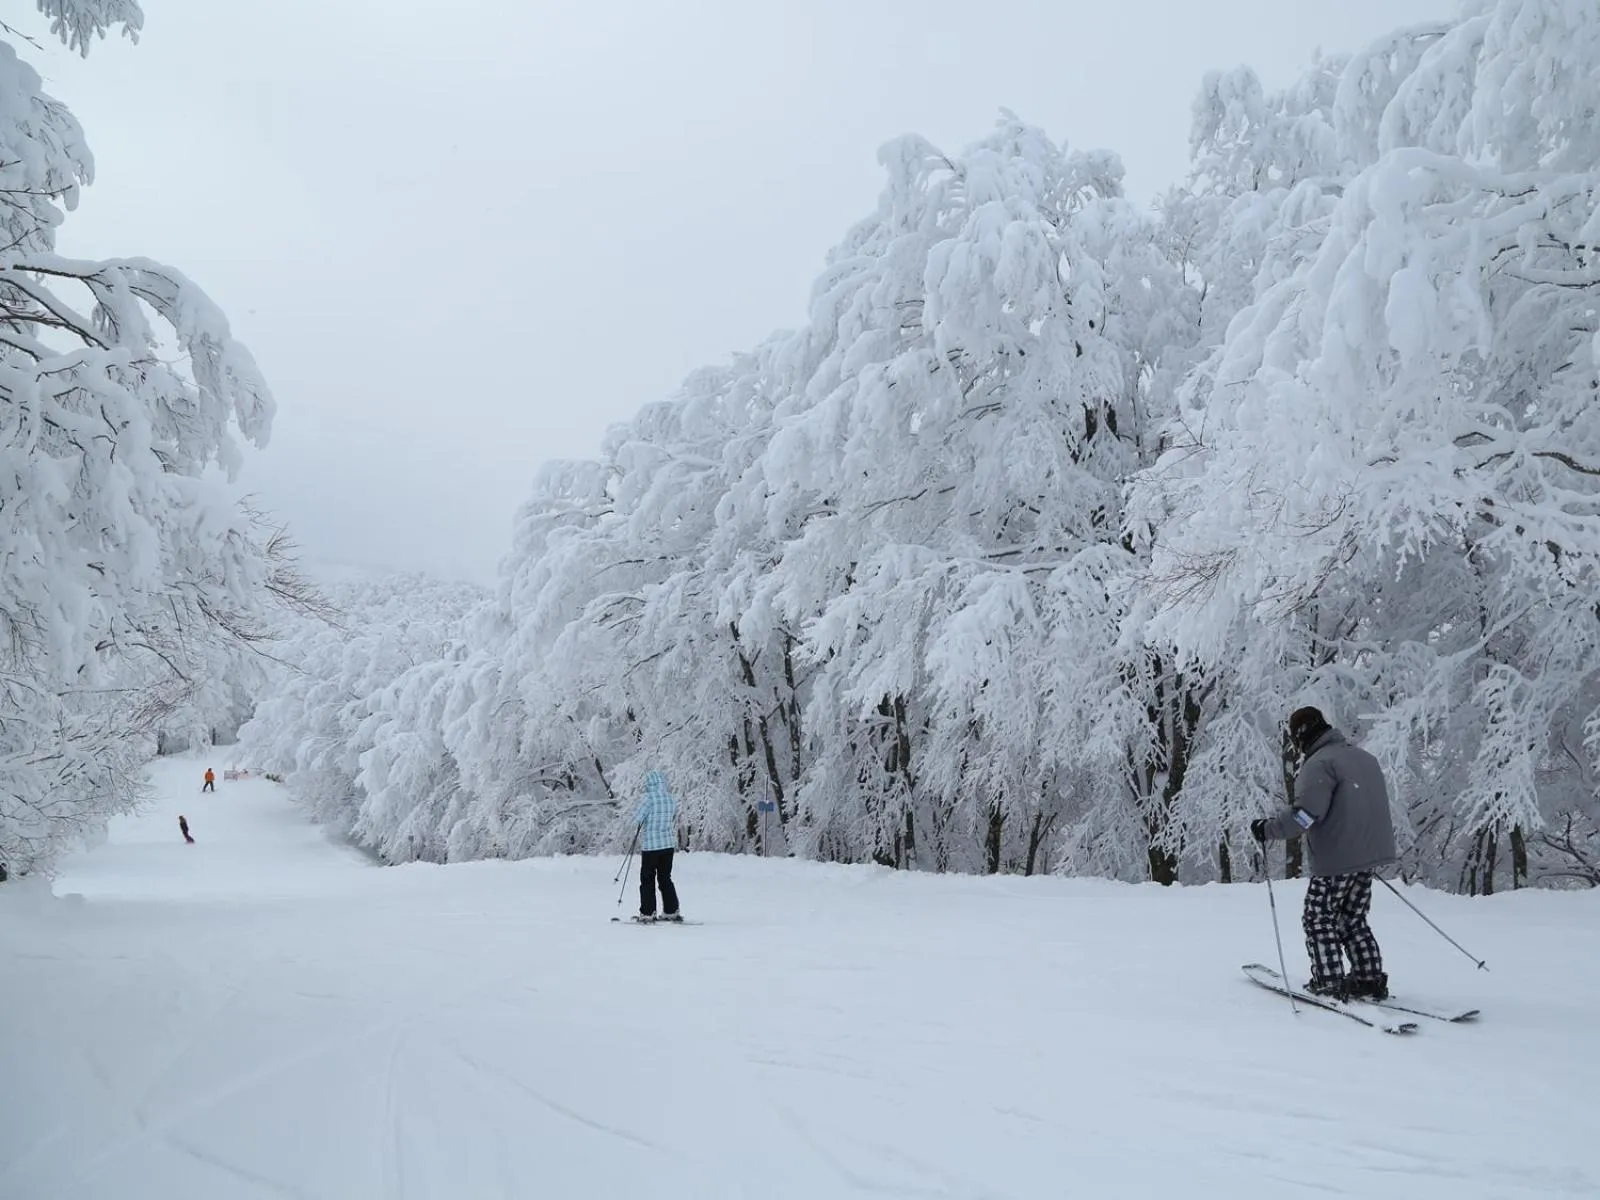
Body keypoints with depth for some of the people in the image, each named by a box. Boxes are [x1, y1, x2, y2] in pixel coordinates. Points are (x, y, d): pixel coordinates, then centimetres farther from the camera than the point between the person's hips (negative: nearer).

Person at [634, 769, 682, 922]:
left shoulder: (649, 798, -14)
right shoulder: (671, 799, 4)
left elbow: (637, 820, -12)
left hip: (650, 845, -6)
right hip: (668, 844, 6)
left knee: (647, 880, 4)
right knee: (665, 878, 15)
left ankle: (647, 913, 4)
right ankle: (671, 912, 14)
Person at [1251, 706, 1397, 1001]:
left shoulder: (1320, 763, -14)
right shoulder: (1363, 756, 13)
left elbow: (1306, 814, -23)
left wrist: (1268, 829, -14)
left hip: (1337, 858, -8)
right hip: (1370, 854, 8)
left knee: (1319, 919, 5)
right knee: (1353, 919, 19)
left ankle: (1330, 984, 4)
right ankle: (1370, 980, 18)